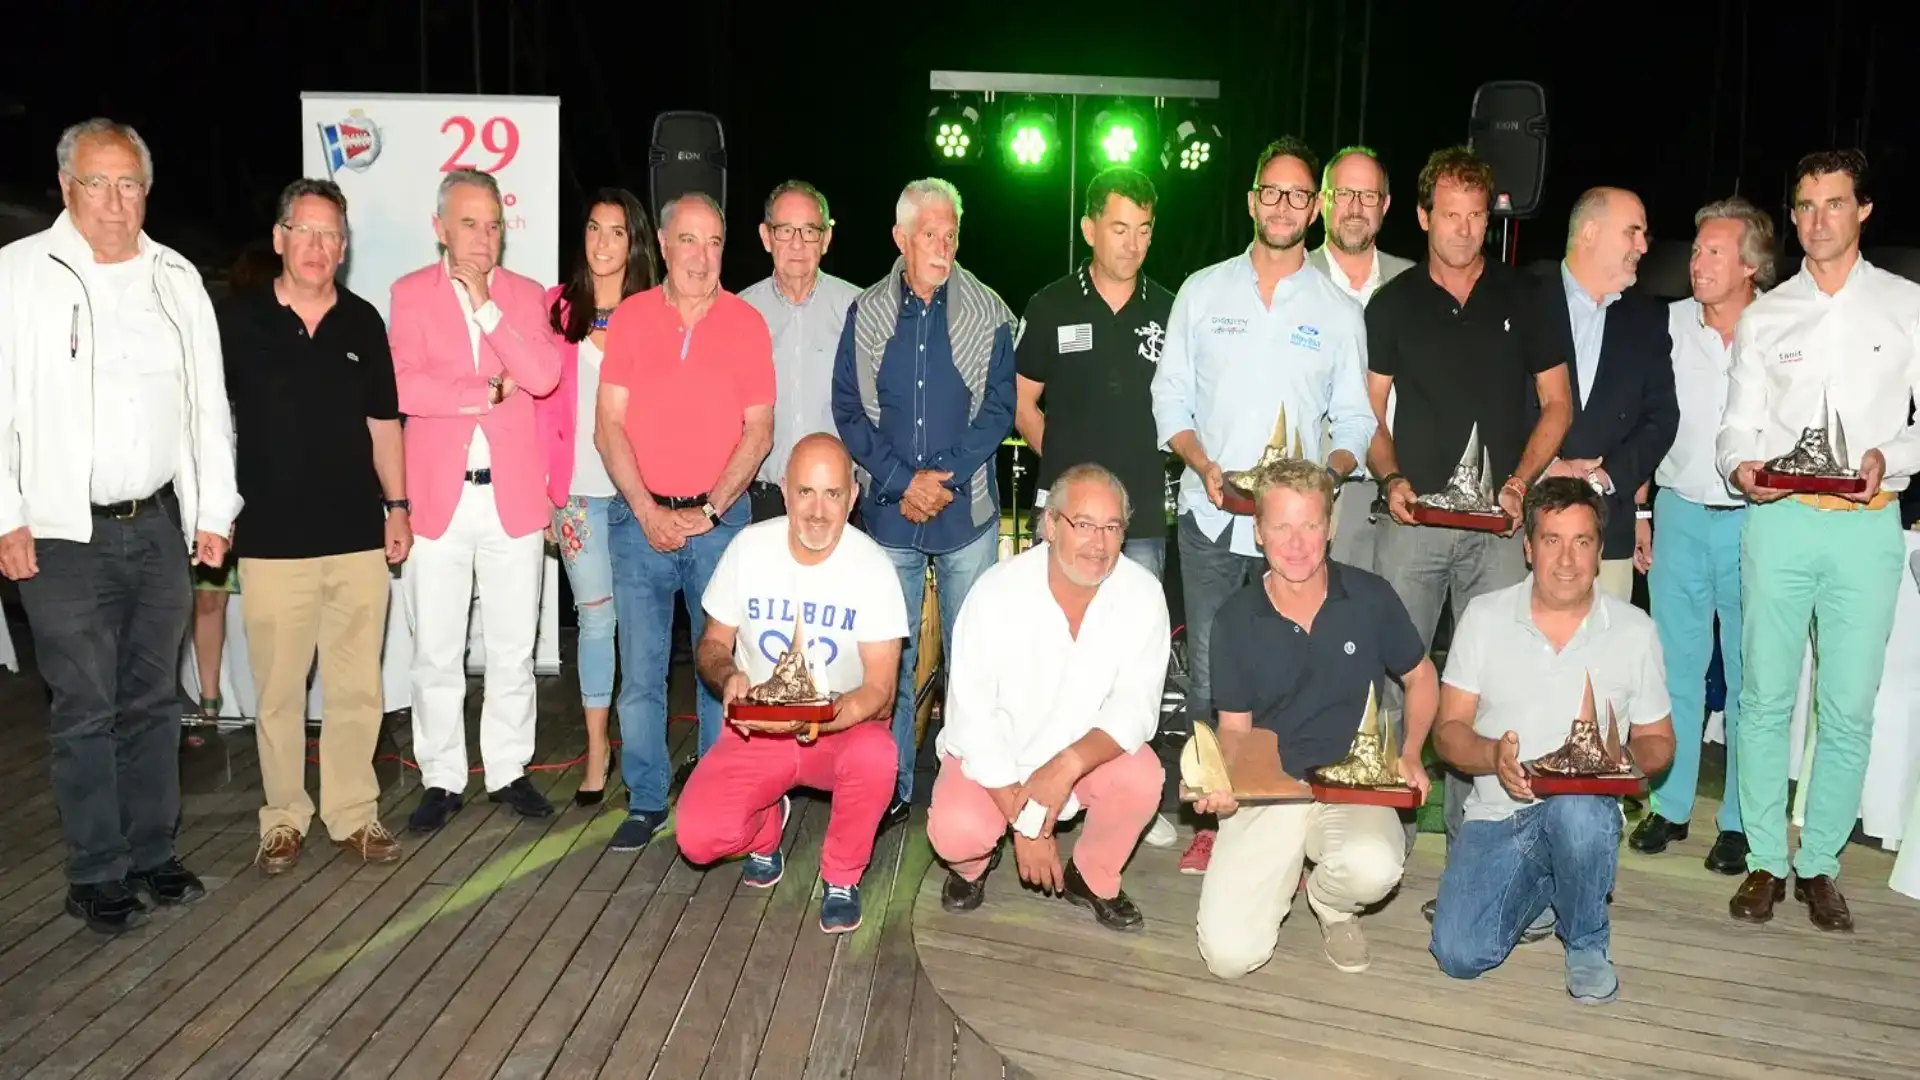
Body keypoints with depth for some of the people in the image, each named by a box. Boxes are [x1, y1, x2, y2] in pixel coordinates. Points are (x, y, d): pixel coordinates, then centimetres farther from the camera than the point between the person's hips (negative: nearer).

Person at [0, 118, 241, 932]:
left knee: (154, 699, 11)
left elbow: (208, 403, 13)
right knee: (85, 708, 1)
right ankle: (96, 874, 12)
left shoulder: (177, 278, 11)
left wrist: (214, 511, 8)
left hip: (162, 526, 4)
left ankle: (151, 854, 23)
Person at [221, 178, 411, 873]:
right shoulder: (237, 320, 2)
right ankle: (284, 817, 18)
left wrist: (397, 504, 9)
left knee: (357, 687, 6)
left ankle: (354, 813, 18)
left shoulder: (363, 323, 8)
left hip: (358, 535, 2)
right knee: (278, 690, 5)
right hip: (271, 540, -2)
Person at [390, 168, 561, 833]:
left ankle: (509, 771, 21)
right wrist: (490, 389, -9)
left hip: (514, 495, 1)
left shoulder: (525, 295, 9)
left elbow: (542, 377, -9)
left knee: (514, 648, 8)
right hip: (439, 497, -1)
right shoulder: (410, 294, 4)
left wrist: (485, 304, -11)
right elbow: (403, 386, -10)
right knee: (436, 651, 5)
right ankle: (442, 779, 17)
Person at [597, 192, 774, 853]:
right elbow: (609, 426, 2)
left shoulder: (746, 323, 2)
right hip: (640, 518, 1)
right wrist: (647, 512, -7)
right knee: (640, 670, 4)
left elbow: (758, 433, 0)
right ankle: (646, 803, 16)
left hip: (719, 518, 0)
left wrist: (707, 512, -7)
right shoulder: (630, 317, 4)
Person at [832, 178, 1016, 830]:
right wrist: (902, 480, -11)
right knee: (889, 657, 7)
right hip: (888, 513, 1)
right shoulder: (866, 315, 4)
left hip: (968, 511, -1)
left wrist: (947, 478, -13)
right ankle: (890, 790, 18)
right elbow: (848, 410, 1)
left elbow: (998, 408, -2)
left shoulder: (989, 315, 1)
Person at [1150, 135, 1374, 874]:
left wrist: (1329, 472, -13)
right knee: (1207, 672, 4)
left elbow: (1354, 419, 8)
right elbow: (1171, 398, 7)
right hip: (1211, 516, 1)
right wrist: (1204, 465, -10)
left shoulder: (1338, 310, 7)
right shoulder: (1203, 292, 8)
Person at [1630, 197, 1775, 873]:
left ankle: (1740, 821, 16)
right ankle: (1670, 805, 20)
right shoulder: (1669, 324, 3)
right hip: (1680, 512, 2)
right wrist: (1640, 510, 8)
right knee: (1675, 664, 9)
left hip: (1756, 519, -2)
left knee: (1750, 672, 5)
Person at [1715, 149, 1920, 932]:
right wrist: (1741, 467, -13)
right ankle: (1765, 861, 13)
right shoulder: (1764, 317, 12)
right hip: (1779, 518, 1)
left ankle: (1820, 863, 15)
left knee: (1849, 709, 2)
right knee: (1765, 697, 2)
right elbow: (1738, 426, 8)